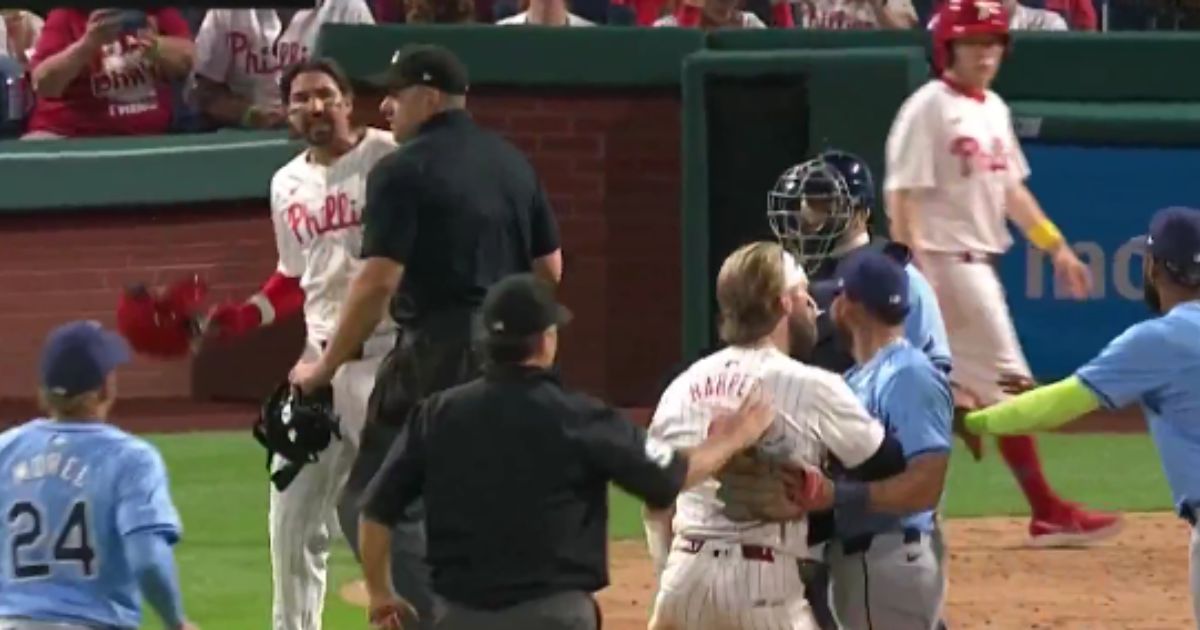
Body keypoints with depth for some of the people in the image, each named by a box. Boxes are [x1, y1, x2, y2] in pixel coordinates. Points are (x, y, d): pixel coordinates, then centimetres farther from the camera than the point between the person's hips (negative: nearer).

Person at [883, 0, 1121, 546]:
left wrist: (1055, 247, 17)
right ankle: (1047, 514, -2)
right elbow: (902, 198, -16)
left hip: (979, 263, 9)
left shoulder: (994, 110, 14)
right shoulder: (928, 110, -12)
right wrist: (917, 277, -21)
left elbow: (1011, 188, 22)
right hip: (948, 263, -9)